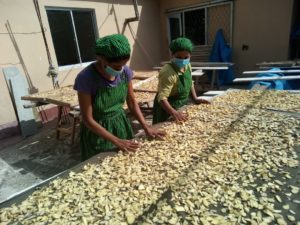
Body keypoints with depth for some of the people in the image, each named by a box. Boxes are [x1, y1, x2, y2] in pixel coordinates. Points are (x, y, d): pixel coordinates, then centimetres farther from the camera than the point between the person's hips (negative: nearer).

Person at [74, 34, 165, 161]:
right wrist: (116, 141, -23)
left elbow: (132, 102, 0)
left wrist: (146, 127, -9)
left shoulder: (125, 72, -13)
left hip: (121, 124, 4)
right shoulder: (86, 78, -26)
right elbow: (88, 120, -21)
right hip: (98, 133, -4)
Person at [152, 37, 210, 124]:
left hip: (182, 106, 8)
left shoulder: (187, 66, -4)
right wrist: (174, 113, -49)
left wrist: (195, 99, 2)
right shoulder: (168, 73, -30)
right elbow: (162, 98, -36)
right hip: (167, 110, -8)